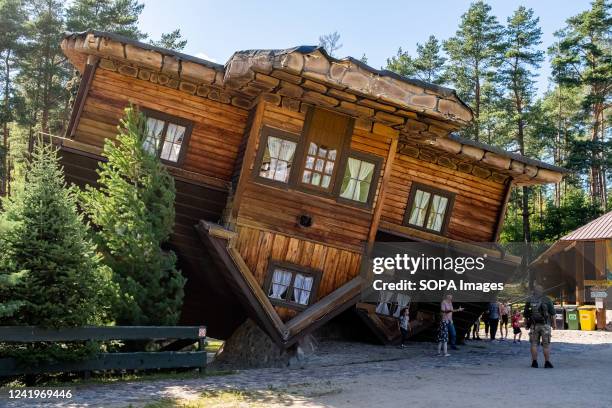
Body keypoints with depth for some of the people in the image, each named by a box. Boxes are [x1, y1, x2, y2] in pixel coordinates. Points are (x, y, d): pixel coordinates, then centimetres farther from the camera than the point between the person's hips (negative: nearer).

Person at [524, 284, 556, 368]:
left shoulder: (529, 300, 2)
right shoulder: (547, 300, -3)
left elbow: (525, 314, 4)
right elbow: (552, 314, -3)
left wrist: (527, 323, 15)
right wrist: (554, 323, 6)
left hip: (534, 325, 2)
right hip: (545, 325, -1)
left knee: (534, 344, 7)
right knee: (546, 344, 4)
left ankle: (534, 362, 6)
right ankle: (547, 363, 4)